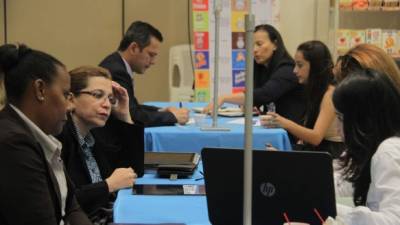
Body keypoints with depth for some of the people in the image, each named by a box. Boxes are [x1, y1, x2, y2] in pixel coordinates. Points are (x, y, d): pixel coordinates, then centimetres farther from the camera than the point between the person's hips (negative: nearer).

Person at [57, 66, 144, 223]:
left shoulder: (95, 134, 10)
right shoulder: (57, 136, -15)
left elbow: (134, 171, 15)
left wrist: (124, 117, 8)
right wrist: (109, 185, -15)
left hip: (108, 218, 8)